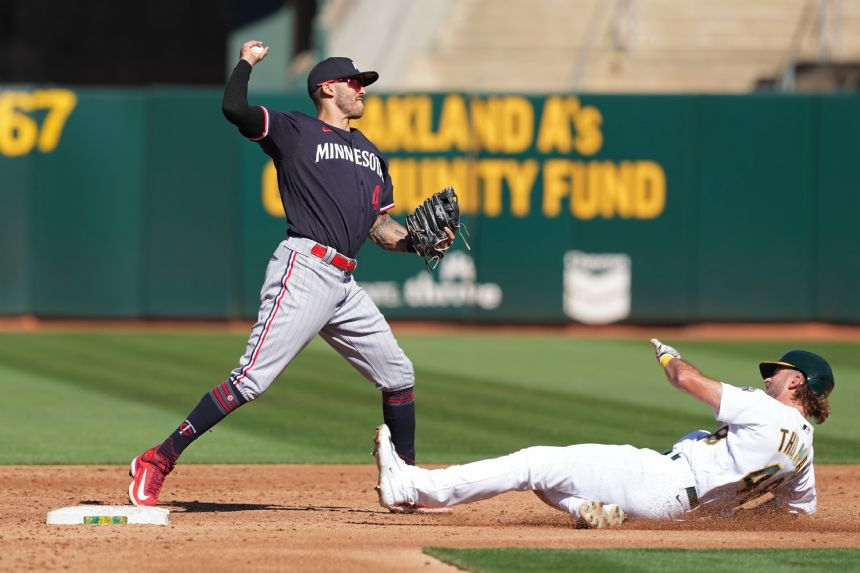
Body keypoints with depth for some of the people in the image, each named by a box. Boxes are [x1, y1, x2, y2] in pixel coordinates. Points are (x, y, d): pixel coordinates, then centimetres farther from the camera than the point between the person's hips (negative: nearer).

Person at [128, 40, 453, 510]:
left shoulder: (371, 155, 25)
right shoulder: (294, 131, 3)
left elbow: (380, 228, 25)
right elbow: (234, 109, -12)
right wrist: (246, 62, 3)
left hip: (344, 285, 8)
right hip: (303, 271, -8)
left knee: (398, 377, 12)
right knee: (251, 379, -16)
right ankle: (157, 462, -15)